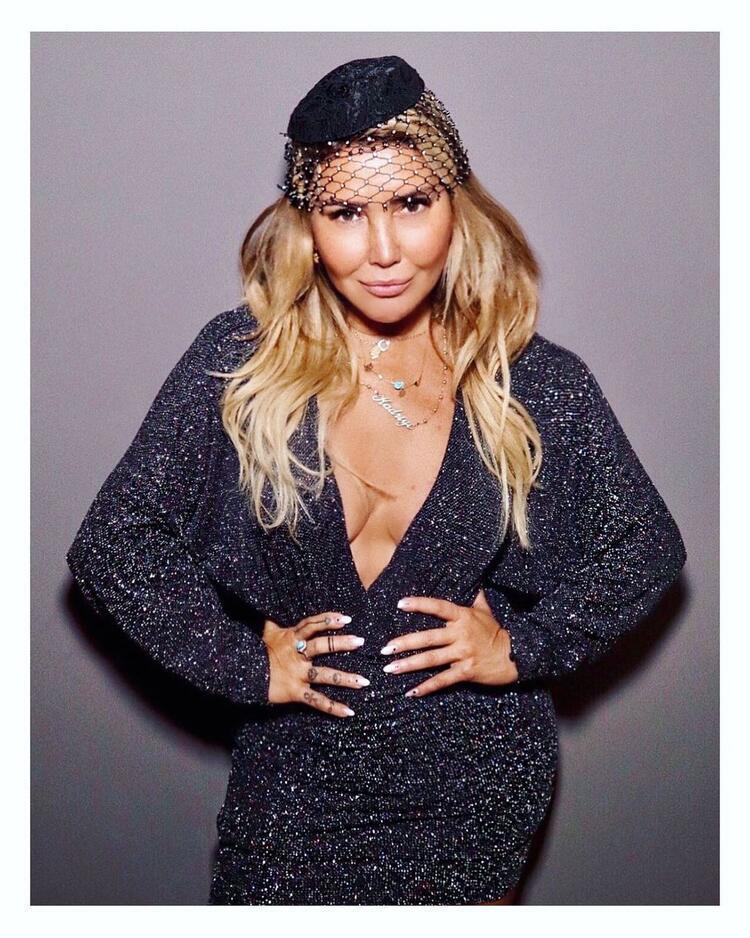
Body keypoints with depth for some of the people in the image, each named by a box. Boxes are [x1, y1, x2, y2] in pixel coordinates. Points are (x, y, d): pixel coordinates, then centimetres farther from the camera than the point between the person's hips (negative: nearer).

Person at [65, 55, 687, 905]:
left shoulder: (538, 385, -13)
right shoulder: (238, 363, -15)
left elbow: (648, 547, 1)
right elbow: (111, 546, -9)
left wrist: (523, 647, -8)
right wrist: (249, 662, -12)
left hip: (479, 778, 1)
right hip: (298, 770, 0)